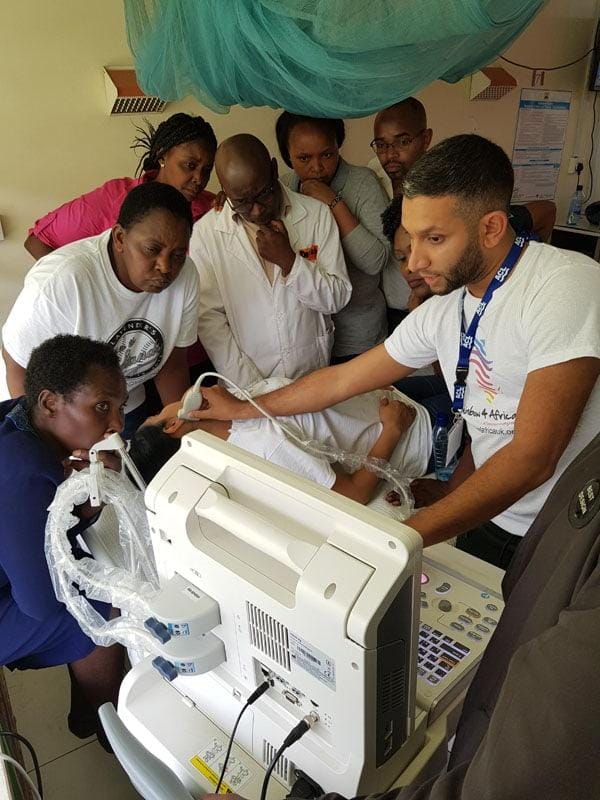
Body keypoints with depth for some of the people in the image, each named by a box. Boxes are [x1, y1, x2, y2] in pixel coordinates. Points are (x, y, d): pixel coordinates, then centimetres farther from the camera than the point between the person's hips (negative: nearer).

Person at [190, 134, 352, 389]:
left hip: (313, 375, 0)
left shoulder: (317, 214, -1)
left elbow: (337, 299, -1)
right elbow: (208, 317, -5)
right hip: (245, 382, 0)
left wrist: (289, 260, -15)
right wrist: (251, 387, -11)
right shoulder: (206, 232, -5)